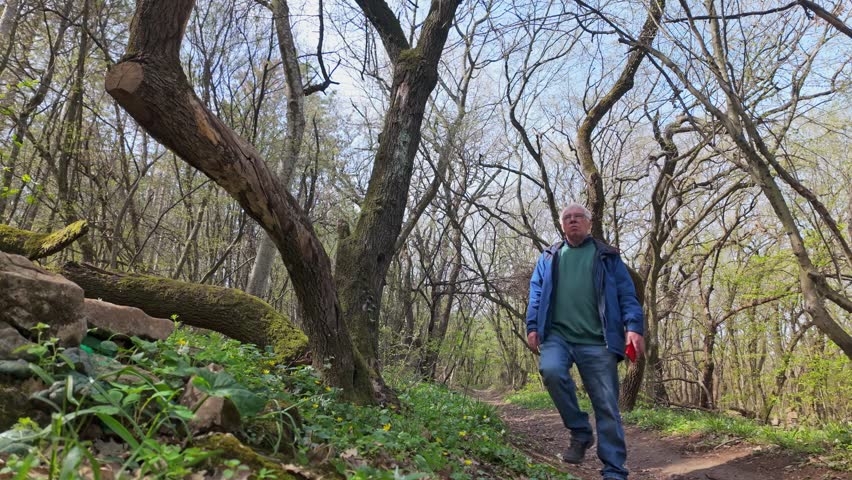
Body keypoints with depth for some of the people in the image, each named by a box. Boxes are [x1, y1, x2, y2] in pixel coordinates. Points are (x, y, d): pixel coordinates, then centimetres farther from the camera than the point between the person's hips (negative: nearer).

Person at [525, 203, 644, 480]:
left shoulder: (607, 257, 14)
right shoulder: (549, 257, 20)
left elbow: (626, 294, 6)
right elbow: (536, 293, 16)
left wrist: (634, 327, -9)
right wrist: (533, 326, 2)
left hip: (597, 341, -1)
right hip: (558, 335, 1)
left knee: (607, 406, -3)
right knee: (551, 370, -29)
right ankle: (580, 432, -7)